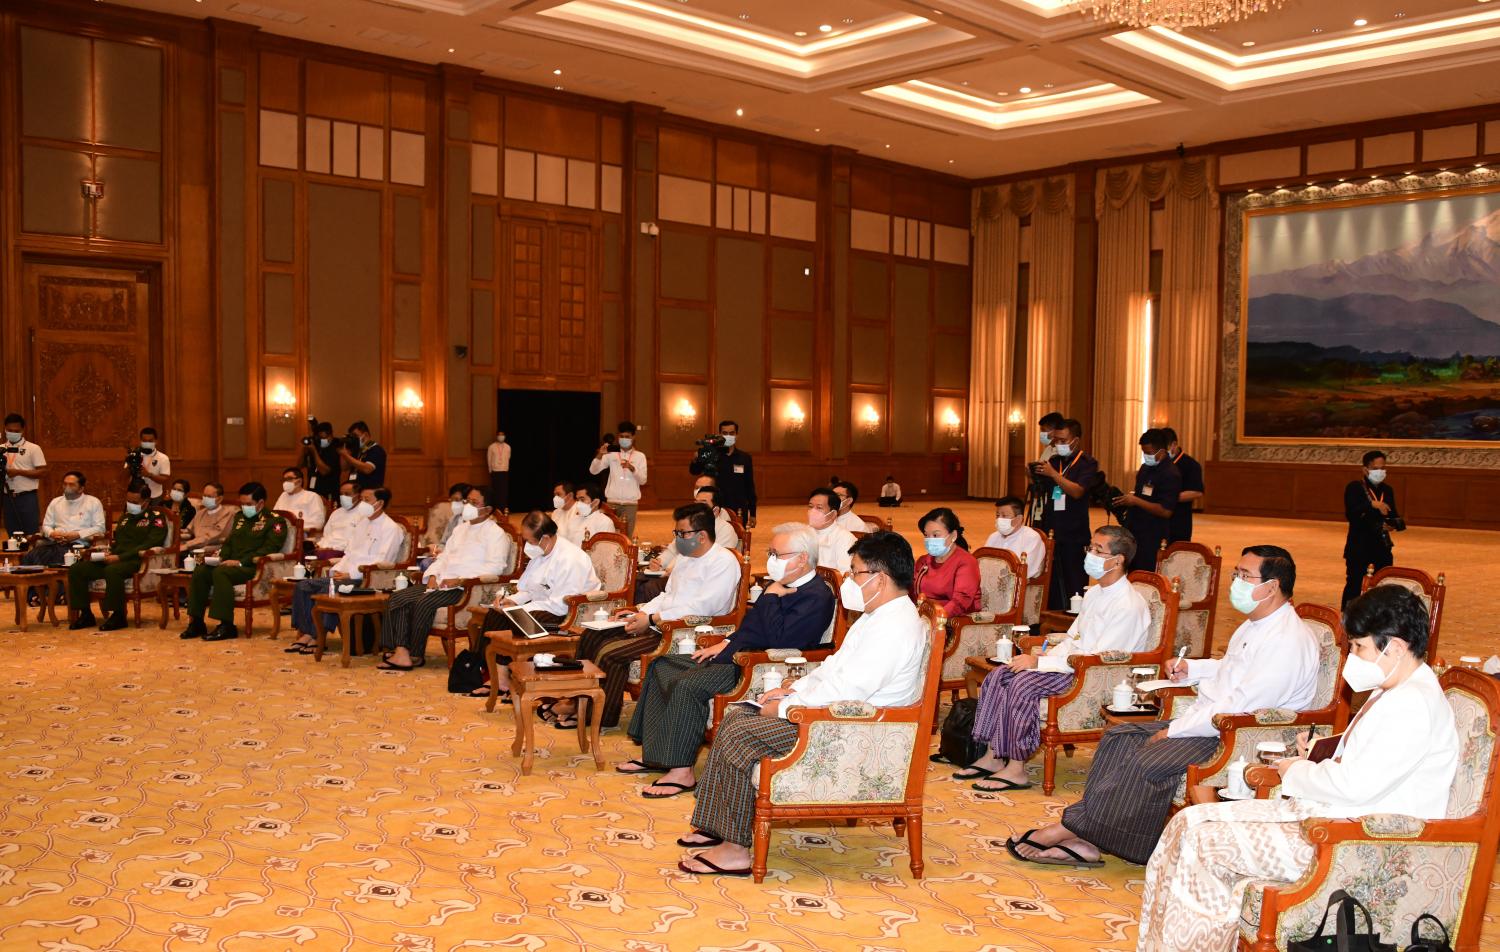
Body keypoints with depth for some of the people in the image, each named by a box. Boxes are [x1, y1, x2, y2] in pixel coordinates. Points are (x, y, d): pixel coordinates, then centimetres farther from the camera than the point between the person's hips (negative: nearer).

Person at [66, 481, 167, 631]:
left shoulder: (156, 518, 0)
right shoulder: (125, 517, 25)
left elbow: (149, 545, -13)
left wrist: (120, 557, -19)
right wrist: (109, 552, 6)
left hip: (137, 561, -8)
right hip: (114, 559, 8)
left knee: (112, 570, -39)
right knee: (76, 569, -9)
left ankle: (118, 615, -24)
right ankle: (85, 614, -3)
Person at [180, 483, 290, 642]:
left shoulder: (274, 520, -1)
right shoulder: (240, 517, 24)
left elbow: (270, 548, -13)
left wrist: (241, 562, -20)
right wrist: (221, 556, 7)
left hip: (252, 567, -7)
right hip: (230, 563, 7)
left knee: (220, 573, -33)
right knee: (200, 571, -18)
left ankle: (226, 626, -31)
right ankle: (196, 622, -14)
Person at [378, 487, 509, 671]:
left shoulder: (496, 533, -2)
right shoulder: (461, 528, 25)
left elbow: (495, 566, -15)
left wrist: (460, 580, -20)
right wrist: (432, 575, 3)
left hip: (466, 587, -8)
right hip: (441, 583, 8)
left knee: (424, 603, -29)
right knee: (398, 597, -10)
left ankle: (415, 655, -12)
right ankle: (401, 652, -18)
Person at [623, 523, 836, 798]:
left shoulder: (817, 597, -16)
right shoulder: (782, 586, 14)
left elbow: (779, 639, -26)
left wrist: (771, 596, -16)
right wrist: (727, 642, 11)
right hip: (740, 655, 11)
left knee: (687, 684, -27)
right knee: (661, 667, 8)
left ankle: (681, 772, -18)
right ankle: (654, 754, 10)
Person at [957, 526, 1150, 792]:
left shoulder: (1129, 606, -17)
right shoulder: (1094, 593, 13)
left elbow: (1100, 658, -22)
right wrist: (1040, 658, -1)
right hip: (1073, 663, 9)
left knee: (1024, 685, -27)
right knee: (998, 676, -7)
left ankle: (1016, 770, -17)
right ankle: (994, 757, -5)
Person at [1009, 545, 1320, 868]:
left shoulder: (1288, 641, -19)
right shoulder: (1255, 625, 14)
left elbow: (1240, 709, -25)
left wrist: (1173, 731, -19)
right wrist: (1191, 668, 15)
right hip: (1207, 718, 11)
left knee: (1145, 763, -26)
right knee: (1118, 739, -1)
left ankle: (1073, 828, -14)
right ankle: (1084, 840, -9)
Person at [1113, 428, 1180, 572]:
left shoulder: (1171, 475, -14)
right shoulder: (1145, 468, 13)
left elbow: (1166, 511, -20)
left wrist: (1135, 501, -19)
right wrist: (1126, 500, 7)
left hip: (1152, 539, -8)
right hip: (1133, 533, 8)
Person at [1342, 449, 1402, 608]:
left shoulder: (1388, 490, 13)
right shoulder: (1354, 488, -6)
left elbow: (1393, 516, 16)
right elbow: (1350, 514, -19)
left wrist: (1395, 524, -7)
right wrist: (1371, 504, -30)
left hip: (1383, 546, 5)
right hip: (1359, 546, -5)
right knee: (1354, 585, -3)